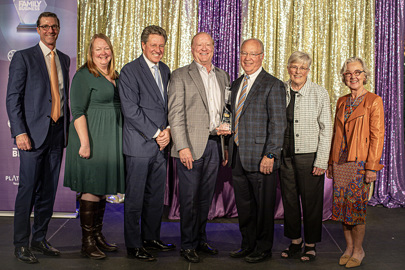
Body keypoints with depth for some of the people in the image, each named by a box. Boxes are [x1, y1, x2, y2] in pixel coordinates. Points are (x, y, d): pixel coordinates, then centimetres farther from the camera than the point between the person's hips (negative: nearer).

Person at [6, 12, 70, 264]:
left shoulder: (64, 59, 15)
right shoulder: (23, 57, -1)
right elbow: (13, 98, -6)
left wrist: (67, 128, 12)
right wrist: (20, 132, -14)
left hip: (57, 133, 5)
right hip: (34, 133, -5)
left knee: (49, 190, 9)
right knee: (28, 189, -2)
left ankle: (40, 239, 22)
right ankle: (21, 244, 10)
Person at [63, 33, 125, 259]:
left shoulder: (116, 77, 14)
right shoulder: (84, 76, -8)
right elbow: (78, 112, -14)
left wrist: (122, 140, 13)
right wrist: (85, 142, -21)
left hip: (111, 141, 7)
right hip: (93, 138, -7)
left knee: (102, 188, 13)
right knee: (91, 189, -3)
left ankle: (98, 236, 24)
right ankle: (87, 242, 7)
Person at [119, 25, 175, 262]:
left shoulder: (165, 70, 14)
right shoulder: (130, 70, -7)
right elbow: (131, 109, -14)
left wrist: (168, 130, -1)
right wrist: (156, 133, -13)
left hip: (161, 144, 7)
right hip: (139, 144, -6)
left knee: (157, 196, 14)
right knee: (135, 198, 2)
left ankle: (151, 238, 28)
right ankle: (133, 246, 13)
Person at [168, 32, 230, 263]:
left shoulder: (223, 76, 15)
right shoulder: (181, 76, -2)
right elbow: (175, 114, -8)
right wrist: (183, 147, -16)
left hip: (214, 144, 5)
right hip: (191, 145, -5)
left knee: (206, 196, 13)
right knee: (189, 198, 1)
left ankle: (201, 239, 27)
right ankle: (188, 245, 14)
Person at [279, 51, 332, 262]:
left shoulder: (320, 93, -4)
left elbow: (326, 129, -4)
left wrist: (321, 161, -9)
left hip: (309, 155, -3)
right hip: (285, 155, 3)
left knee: (311, 201, 4)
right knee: (289, 199, 10)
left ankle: (311, 245, 21)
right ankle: (295, 241, 27)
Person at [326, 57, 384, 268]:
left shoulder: (374, 101, -4)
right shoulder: (341, 102, 13)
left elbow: (377, 136, -8)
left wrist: (372, 166, -13)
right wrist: (331, 162, 12)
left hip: (360, 162, -5)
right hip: (340, 162, 5)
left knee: (356, 206, -2)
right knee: (342, 206, 7)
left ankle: (358, 250, 15)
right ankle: (349, 248, 21)